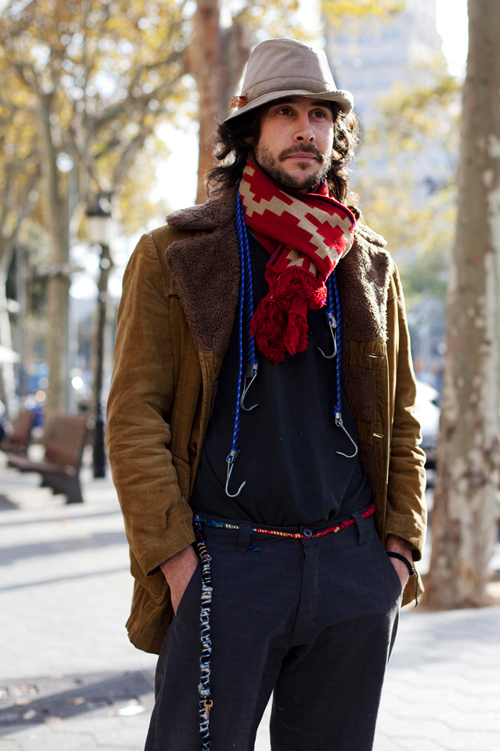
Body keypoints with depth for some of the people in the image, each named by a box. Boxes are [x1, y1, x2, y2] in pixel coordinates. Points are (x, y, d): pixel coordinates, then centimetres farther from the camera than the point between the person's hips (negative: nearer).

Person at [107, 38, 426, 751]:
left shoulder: (370, 264, 12)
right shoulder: (173, 255, 1)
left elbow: (401, 420, 15)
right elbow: (133, 416, -4)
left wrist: (400, 545, 6)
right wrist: (173, 557, -11)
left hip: (355, 568, 4)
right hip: (224, 565, -3)